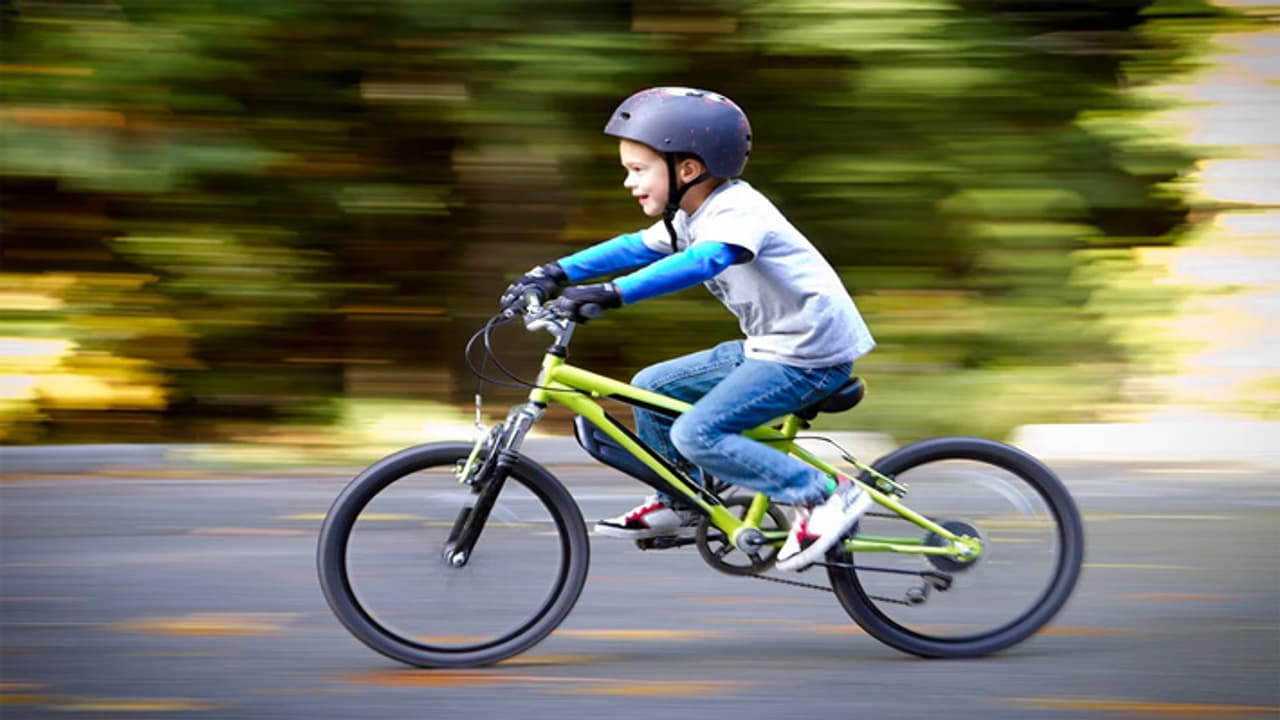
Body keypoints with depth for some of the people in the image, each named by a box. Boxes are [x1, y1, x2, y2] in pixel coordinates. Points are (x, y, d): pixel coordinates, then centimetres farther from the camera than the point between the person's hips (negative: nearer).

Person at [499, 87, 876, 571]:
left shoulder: (737, 211, -22)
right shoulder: (693, 215, 8)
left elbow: (703, 262, -40)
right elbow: (635, 248, 15)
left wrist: (610, 294, -47)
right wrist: (556, 273, 4)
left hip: (810, 354, -10)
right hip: (771, 346, 10)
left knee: (697, 434, -19)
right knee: (650, 388, 9)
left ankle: (826, 495, -14)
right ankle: (677, 505, 24)